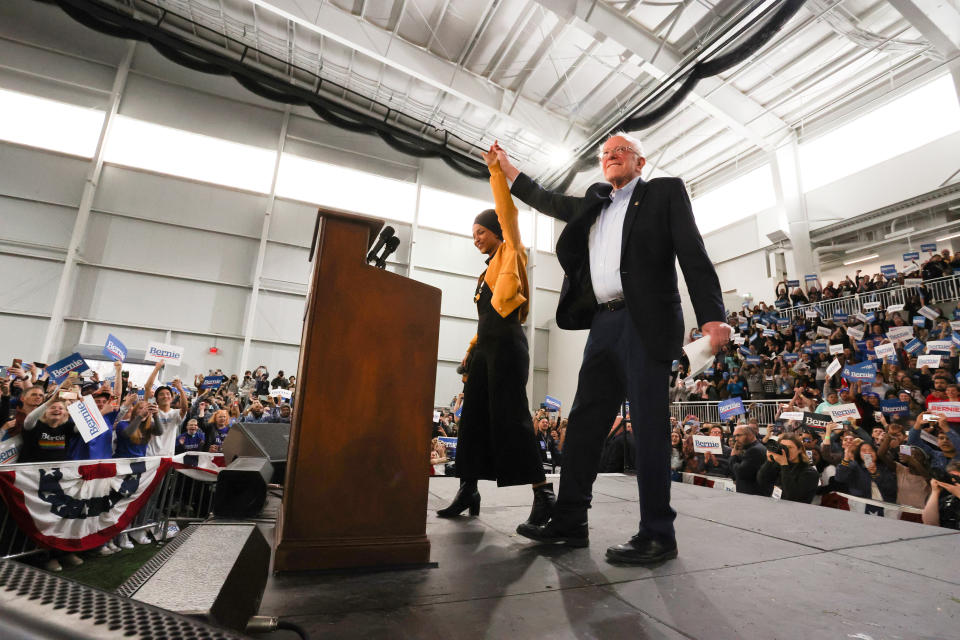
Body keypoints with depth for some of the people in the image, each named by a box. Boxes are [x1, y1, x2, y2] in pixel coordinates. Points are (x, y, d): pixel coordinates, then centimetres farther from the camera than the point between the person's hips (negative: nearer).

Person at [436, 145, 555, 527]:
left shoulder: (511, 253, 6)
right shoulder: (488, 269, 24)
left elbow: (507, 211, -4)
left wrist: (496, 168, 2)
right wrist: (473, 349, 15)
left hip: (506, 343, -8)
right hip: (485, 345, 8)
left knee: (510, 417, -12)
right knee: (475, 417, 7)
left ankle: (543, 493, -4)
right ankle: (468, 491, 15)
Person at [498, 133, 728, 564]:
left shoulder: (665, 192, 9)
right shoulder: (593, 203, 23)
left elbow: (693, 253, -1)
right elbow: (548, 201, 37)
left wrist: (712, 317, -13)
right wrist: (506, 168, 39)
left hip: (645, 322, -5)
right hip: (603, 324, 6)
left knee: (649, 425, -5)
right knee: (583, 422, 5)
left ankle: (657, 535, 7)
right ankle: (570, 522, 16)